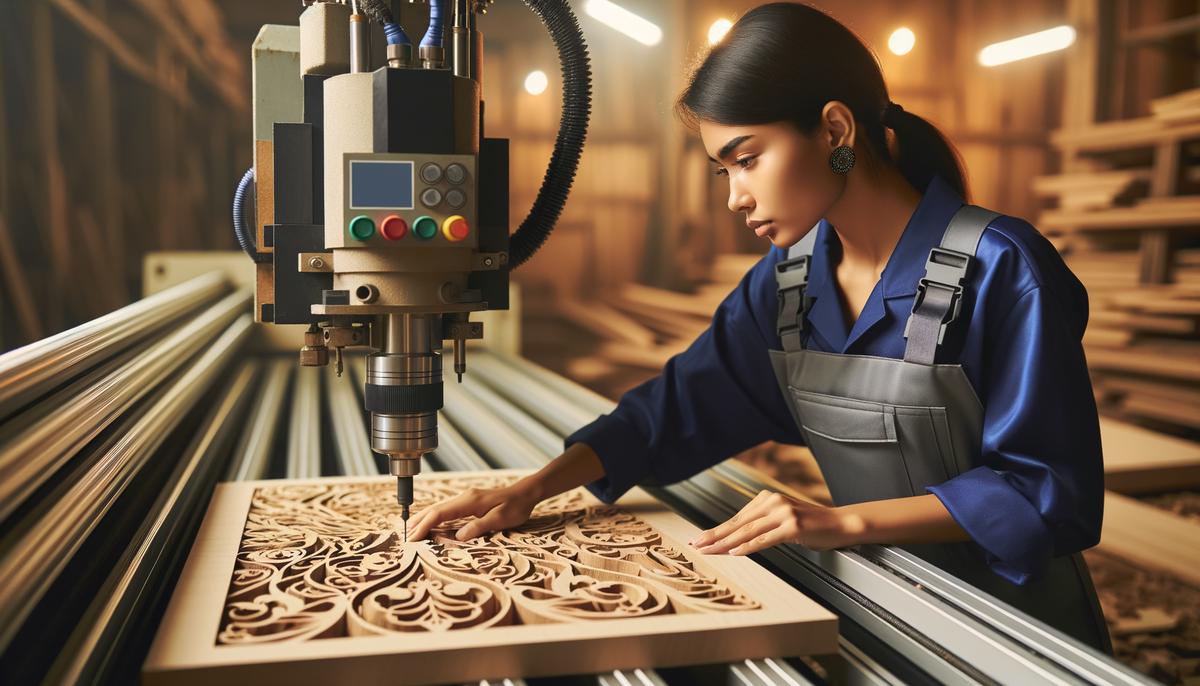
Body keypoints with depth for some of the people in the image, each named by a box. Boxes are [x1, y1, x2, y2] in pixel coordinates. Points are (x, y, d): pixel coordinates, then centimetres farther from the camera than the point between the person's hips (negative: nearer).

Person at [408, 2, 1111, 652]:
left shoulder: (1001, 269, -18)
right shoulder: (788, 279, -1)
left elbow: (1049, 487, -16)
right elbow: (680, 404, 2)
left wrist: (846, 521, -24)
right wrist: (531, 489, -8)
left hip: (1013, 620, -4)